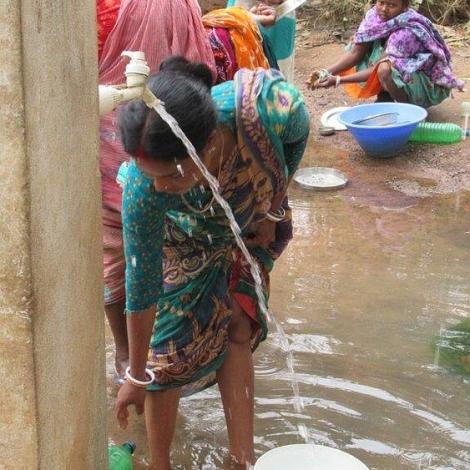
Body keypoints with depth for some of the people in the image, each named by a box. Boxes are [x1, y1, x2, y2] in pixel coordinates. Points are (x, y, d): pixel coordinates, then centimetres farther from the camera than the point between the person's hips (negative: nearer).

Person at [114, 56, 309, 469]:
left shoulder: (269, 105, -43)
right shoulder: (143, 187, -41)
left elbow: (297, 137, -14)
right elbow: (143, 285, -27)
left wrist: (272, 211, -6)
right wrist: (136, 376, -16)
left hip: (252, 230, 1)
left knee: (237, 335, 2)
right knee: (169, 349, -4)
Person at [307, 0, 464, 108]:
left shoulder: (407, 32, -32)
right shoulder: (374, 15, -11)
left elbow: (379, 69, -31)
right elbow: (356, 52, -9)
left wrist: (338, 80, -36)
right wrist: (327, 72, -24)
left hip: (428, 84, -8)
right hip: (403, 70, 8)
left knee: (386, 69, -36)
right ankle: (384, 98, 1)